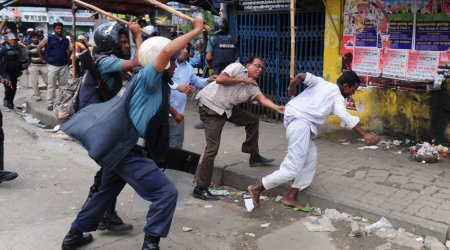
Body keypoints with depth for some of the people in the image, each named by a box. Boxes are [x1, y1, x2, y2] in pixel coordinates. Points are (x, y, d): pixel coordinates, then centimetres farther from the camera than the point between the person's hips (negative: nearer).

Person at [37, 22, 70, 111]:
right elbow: (39, 48, 2)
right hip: (52, 66, -3)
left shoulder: (66, 40, 6)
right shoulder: (49, 39, -4)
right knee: (51, 85, 1)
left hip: (64, 66, 3)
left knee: (63, 85, 9)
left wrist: (67, 59, 10)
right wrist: (43, 59, 3)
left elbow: (69, 51, 21)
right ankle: (50, 103, 6)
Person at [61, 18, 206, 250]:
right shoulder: (148, 76, -9)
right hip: (127, 150, -11)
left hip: (119, 147, 11)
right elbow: (167, 51, -27)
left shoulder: (153, 84, 19)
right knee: (166, 193, -8)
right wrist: (196, 30, -20)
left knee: (107, 192, 28)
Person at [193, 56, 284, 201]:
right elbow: (219, 79, -21)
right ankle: (200, 188, -6)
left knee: (253, 120, 12)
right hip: (211, 107, -8)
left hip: (227, 109, 8)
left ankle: (254, 156, 24)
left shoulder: (253, 87, 7)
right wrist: (243, 80, -15)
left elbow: (263, 99, -11)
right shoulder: (238, 68, -7)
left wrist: (277, 108, -31)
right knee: (212, 148, -13)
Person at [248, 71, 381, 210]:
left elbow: (301, 76, 2)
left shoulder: (321, 82, 15)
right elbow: (346, 118, -14)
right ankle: (257, 188, 0)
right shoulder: (337, 97, -1)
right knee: (293, 168, -6)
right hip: (301, 123, -9)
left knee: (311, 158, 14)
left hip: (292, 119, 9)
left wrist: (291, 88, 18)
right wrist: (365, 134, -14)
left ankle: (291, 197, 15)